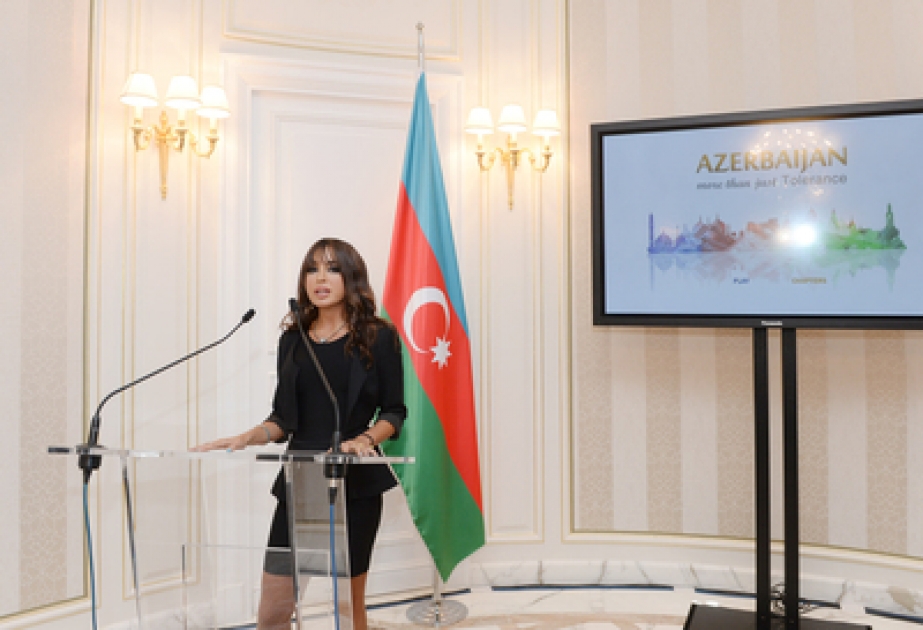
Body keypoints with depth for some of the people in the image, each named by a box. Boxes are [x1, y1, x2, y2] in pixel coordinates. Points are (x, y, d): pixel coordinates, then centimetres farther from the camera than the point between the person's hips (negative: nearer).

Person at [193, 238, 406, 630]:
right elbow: (283, 417, 13)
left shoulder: (377, 337, -1)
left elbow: (393, 411, 0)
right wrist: (245, 439, -3)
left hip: (355, 481, -3)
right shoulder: (293, 340, 10)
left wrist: (365, 440, -18)